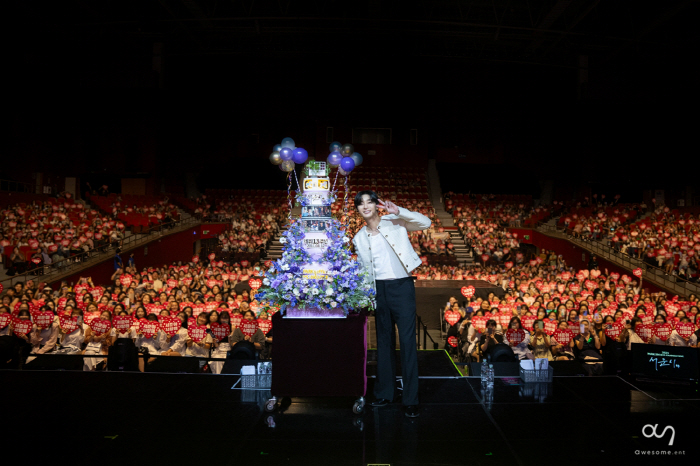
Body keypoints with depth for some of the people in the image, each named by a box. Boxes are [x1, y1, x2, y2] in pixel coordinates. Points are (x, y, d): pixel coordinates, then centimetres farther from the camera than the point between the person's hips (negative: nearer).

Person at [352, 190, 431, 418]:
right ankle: (384, 393, 22)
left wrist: (398, 211, -16)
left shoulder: (395, 222, 2)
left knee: (407, 341, -5)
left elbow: (425, 222, -8)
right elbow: (363, 270, 15)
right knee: (384, 341, 12)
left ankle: (411, 399, 1)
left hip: (402, 286, -4)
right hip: (378, 289, 4)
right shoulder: (359, 238, 11)